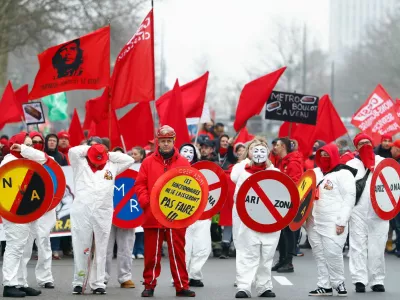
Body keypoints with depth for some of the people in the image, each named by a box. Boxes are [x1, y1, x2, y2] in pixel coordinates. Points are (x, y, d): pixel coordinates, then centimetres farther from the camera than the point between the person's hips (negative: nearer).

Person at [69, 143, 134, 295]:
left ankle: (98, 283, 8)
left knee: (100, 250, 4)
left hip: (103, 214, 2)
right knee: (81, 248, -1)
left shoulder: (111, 166, 14)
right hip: (81, 212, -2)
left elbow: (129, 160, 14)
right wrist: (89, 149, 8)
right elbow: (73, 151, -5)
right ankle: (78, 282, 6)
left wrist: (109, 155, 12)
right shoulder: (80, 164, 8)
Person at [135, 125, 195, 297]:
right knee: (152, 253, 5)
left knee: (177, 252, 2)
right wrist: (145, 202, -10)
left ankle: (182, 286, 6)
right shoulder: (148, 162, 6)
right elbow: (140, 185, 4)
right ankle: (149, 285, 13)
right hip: (153, 216, 0)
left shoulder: (183, 163, 6)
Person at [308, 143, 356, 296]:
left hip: (334, 224, -8)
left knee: (332, 253, -11)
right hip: (316, 222, 8)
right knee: (320, 255, 6)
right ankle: (324, 286, 11)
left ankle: (339, 284, 2)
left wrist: (342, 222, -16)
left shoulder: (343, 173, -5)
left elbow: (349, 198, -11)